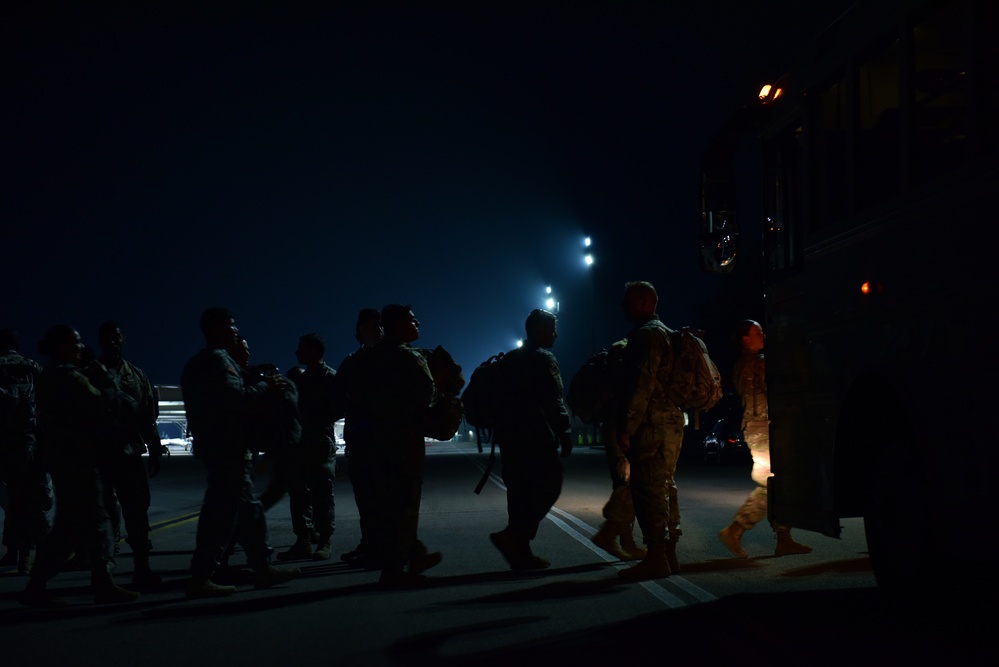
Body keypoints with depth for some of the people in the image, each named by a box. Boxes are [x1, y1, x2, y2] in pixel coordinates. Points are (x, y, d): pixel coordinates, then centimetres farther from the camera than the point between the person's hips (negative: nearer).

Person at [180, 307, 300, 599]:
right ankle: (200, 578, -8)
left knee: (248, 509, 14)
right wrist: (266, 386, -9)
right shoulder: (217, 359, -13)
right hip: (227, 447, -11)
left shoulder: (200, 362, 19)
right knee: (222, 513, -9)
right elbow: (237, 397, -24)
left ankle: (263, 568, 19)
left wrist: (261, 384, 6)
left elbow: (227, 396, 12)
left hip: (218, 446, 11)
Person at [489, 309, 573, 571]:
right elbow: (554, 401, -15)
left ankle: (520, 551, 9)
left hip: (510, 435, 8)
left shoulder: (510, 359, 16)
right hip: (536, 437, -8)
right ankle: (513, 537, -14)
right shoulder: (544, 359, -8)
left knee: (520, 492, 10)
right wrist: (565, 433, -12)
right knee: (549, 486, -3)